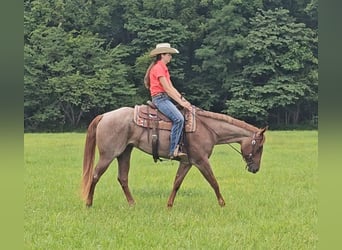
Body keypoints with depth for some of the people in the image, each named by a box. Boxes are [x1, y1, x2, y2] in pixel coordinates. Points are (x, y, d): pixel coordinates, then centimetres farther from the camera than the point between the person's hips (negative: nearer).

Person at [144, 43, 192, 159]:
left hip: (165, 98, 10)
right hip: (160, 98, -10)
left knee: (181, 118, 2)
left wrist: (183, 99, 6)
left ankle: (177, 148, -3)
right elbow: (167, 89, -16)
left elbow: (172, 87, 18)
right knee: (178, 118, -25)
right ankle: (173, 151, -27)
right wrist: (181, 102, -15)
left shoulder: (163, 68, 21)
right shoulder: (158, 68, -11)